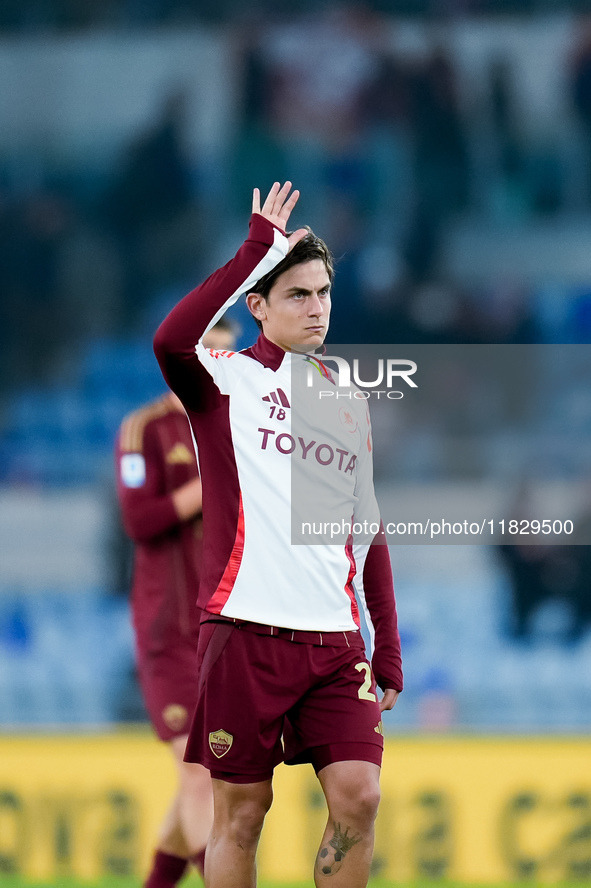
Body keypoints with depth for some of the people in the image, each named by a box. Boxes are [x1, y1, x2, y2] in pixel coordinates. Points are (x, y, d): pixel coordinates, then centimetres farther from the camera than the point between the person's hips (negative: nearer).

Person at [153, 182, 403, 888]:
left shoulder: (349, 400, 17)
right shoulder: (226, 379, 0)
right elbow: (171, 341, -24)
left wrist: (387, 646, 15)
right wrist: (257, 249, -22)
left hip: (335, 639, 4)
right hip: (247, 632, -4)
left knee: (359, 798, -7)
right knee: (241, 814, -1)